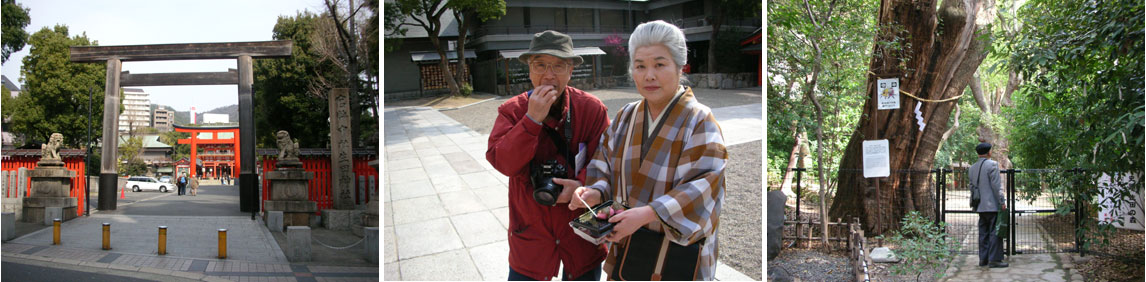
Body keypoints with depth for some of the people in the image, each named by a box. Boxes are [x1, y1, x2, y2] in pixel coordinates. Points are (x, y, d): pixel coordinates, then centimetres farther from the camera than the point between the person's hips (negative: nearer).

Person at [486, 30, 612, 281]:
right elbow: (502, 162, -18)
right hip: (531, 230, 0)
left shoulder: (592, 109, -8)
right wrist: (533, 119, -26)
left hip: (581, 229, 1)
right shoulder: (511, 111, -6)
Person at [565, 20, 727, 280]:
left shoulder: (699, 122, -14)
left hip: (676, 255, -5)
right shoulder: (625, 117, 5)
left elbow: (703, 188, -23)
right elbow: (605, 167, 8)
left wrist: (648, 213, -34)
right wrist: (596, 193, -15)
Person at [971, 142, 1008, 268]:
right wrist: (1002, 202, -11)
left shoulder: (972, 168, 12)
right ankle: (994, 260, -7)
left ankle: (983, 259, 12)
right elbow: (996, 185, -15)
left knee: (984, 233, 11)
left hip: (981, 206, 7)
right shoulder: (992, 165, -10)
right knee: (995, 232, -5)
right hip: (993, 205, -7)